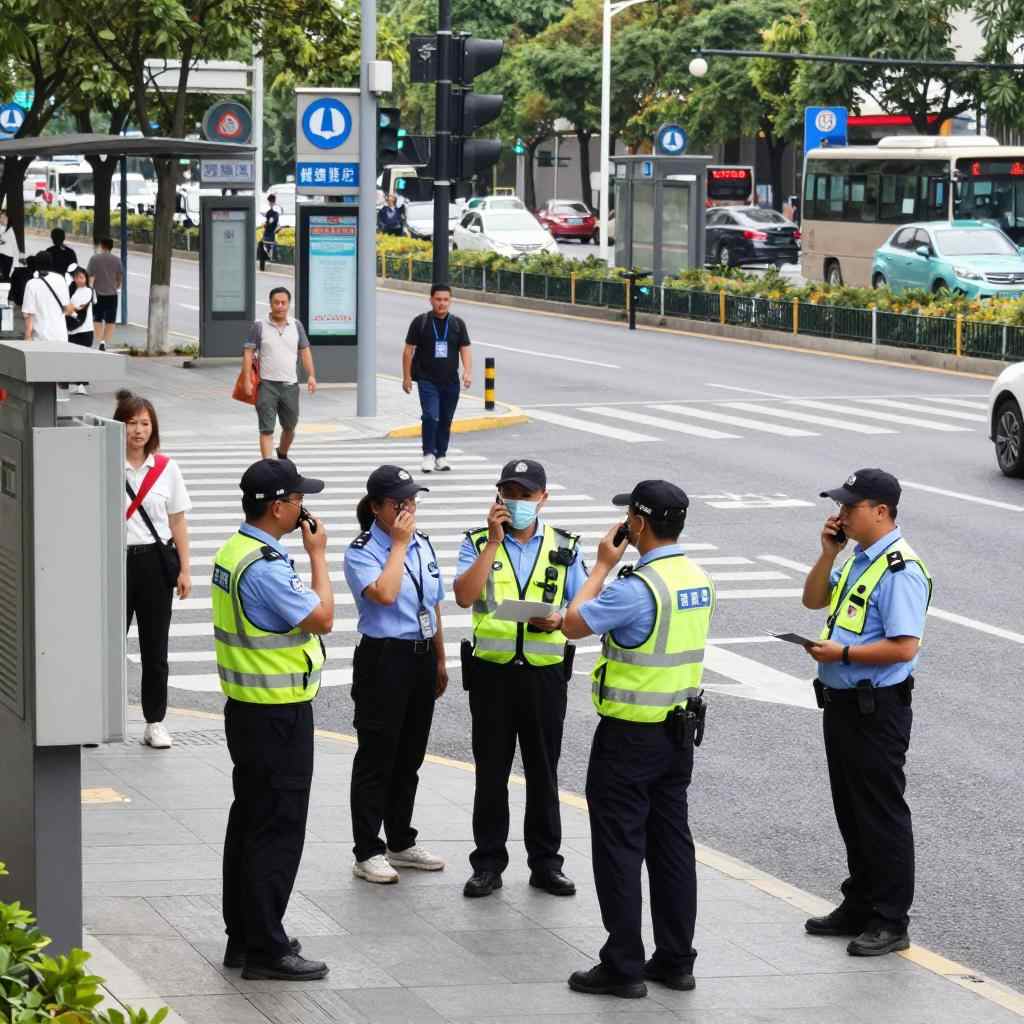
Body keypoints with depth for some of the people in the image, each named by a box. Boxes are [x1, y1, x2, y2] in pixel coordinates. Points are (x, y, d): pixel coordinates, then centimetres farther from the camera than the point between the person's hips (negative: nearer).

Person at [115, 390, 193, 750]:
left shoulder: (166, 468, 3)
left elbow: (178, 521, 7)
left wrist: (184, 569, 3)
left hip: (156, 561, 2)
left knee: (155, 649, 6)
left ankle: (155, 723, 13)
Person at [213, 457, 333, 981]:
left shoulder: (233, 552, 8)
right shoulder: (265, 566, -24)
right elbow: (321, 618, -17)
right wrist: (318, 554, -9)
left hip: (247, 709, 10)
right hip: (278, 716, -10)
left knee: (249, 821, 16)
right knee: (278, 830, -4)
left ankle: (243, 937, 24)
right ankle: (265, 948, 1)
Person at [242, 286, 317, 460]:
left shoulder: (296, 326, 7)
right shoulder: (259, 326, -3)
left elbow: (305, 351, 10)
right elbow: (248, 353, -4)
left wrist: (311, 375, -3)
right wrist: (247, 380, -12)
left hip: (290, 385, 4)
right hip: (267, 385, -4)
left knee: (289, 427, 16)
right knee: (267, 429, -8)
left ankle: (283, 456, 40)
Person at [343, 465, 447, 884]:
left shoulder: (423, 544, 9)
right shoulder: (362, 552, -11)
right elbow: (384, 594, -30)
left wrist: (440, 661, 19)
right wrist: (399, 544, -20)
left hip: (422, 657, 7)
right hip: (384, 659, -7)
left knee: (410, 756, 16)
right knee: (377, 758, 0)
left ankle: (401, 842, 28)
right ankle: (367, 853, 7)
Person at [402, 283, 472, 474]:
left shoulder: (457, 324, 8)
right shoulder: (420, 322, -1)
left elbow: (465, 349, 4)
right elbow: (409, 350, 2)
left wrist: (468, 371, -13)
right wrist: (406, 377, -2)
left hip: (450, 381, 3)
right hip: (427, 380, -3)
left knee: (446, 419, 9)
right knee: (431, 416, -17)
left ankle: (441, 455, 20)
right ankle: (428, 455, -9)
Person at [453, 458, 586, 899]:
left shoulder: (565, 547, 5)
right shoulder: (479, 543, 1)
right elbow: (464, 596, -15)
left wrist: (559, 619, -15)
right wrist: (493, 541, -18)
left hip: (545, 672, 1)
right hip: (492, 670, -1)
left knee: (543, 772, 8)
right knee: (491, 772, 6)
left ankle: (545, 862, 17)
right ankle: (488, 863, 14)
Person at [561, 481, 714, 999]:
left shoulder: (636, 588, -22)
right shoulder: (699, 581, 4)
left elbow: (573, 624, -12)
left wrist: (602, 565, -4)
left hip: (630, 735, -8)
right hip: (680, 729, 8)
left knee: (619, 848, 0)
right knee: (671, 844, 12)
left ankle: (623, 966, 3)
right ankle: (675, 960, 17)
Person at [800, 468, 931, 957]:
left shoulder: (900, 569, -20)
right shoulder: (857, 558, 10)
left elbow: (904, 646, -25)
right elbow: (813, 600, 18)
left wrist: (843, 653, -22)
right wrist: (828, 553, 4)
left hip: (876, 710, -10)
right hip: (841, 701, 10)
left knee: (881, 816, -1)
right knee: (850, 811, 18)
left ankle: (890, 922, 7)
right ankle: (859, 906, 30)